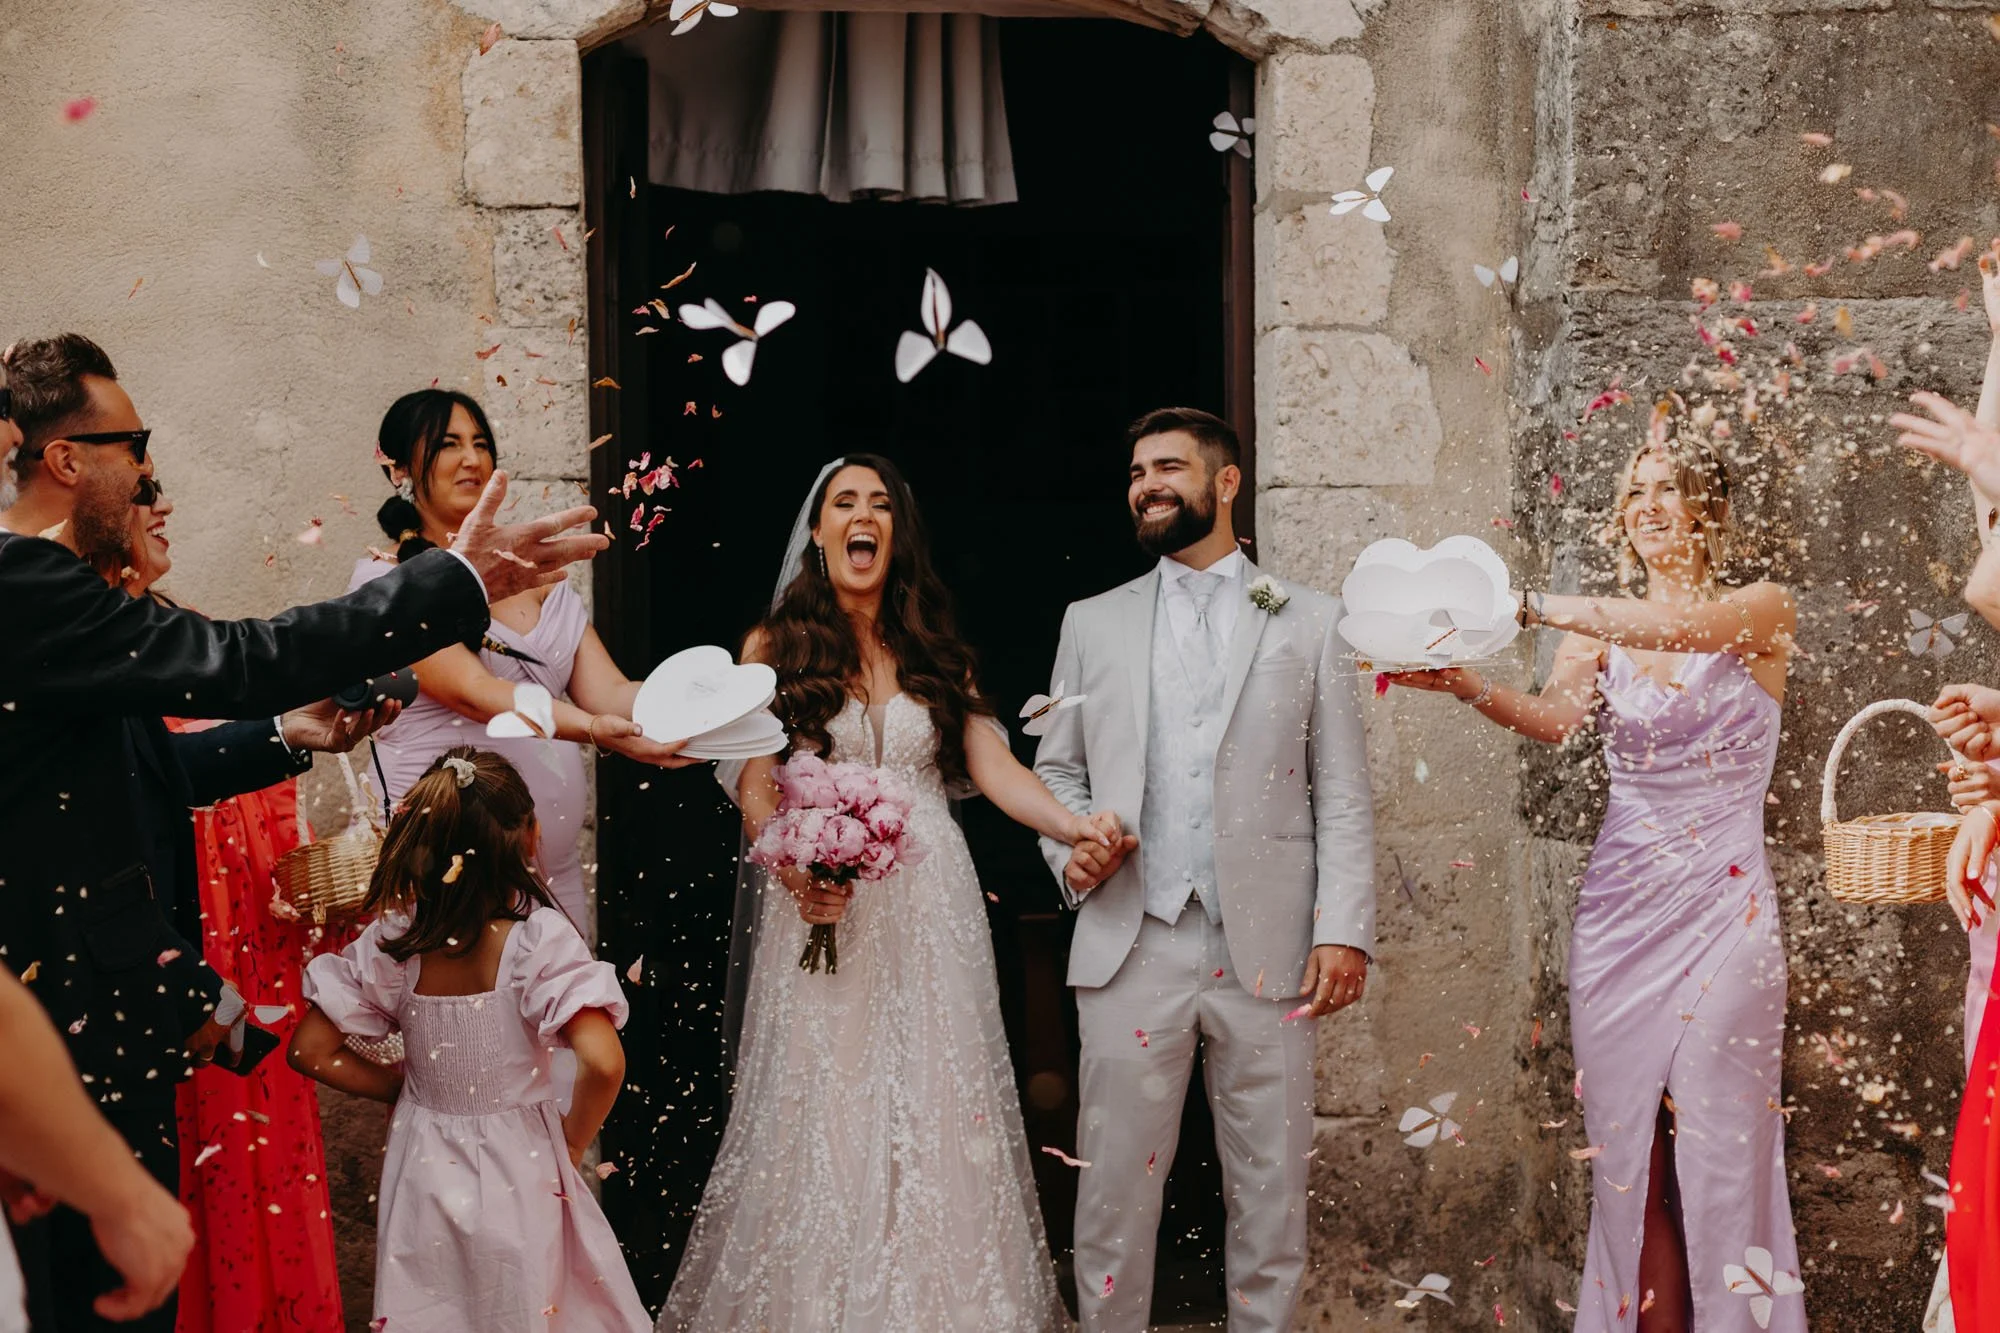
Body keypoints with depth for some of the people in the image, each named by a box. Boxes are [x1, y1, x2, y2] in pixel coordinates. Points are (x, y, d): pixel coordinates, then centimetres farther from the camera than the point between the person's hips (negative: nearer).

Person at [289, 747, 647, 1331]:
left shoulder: (391, 942, -11)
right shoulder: (539, 938, -22)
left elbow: (311, 1052, -5)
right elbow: (603, 1063, -31)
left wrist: (405, 1086, 8)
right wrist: (573, 1140, -12)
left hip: (423, 1170, 4)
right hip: (520, 1171, -3)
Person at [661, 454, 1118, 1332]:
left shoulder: (934, 651, 14)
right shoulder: (774, 649, 6)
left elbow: (991, 765, 3)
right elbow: (754, 789, -1)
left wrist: (1073, 824, -15)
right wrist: (793, 869, -20)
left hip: (929, 910, 2)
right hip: (823, 907, -2)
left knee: (932, 1111, -1)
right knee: (821, 1117, -3)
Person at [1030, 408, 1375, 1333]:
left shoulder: (1309, 623, 9)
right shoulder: (1093, 624, 14)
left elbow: (1343, 794, 4)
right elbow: (1055, 770, 16)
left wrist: (1344, 928, -6)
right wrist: (1069, 848, -5)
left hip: (1266, 947, -1)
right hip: (1132, 944, 1)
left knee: (1270, 1190, 4)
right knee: (1113, 1186, 2)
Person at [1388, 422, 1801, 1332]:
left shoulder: (1758, 612, 2)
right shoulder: (1598, 634, 10)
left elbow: (1676, 628, -20)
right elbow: (1551, 719, -10)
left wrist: (1531, 604, -28)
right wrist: (1462, 683, -30)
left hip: (1722, 910, -3)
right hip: (1618, 908, 3)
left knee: (1722, 1152, -5)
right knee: (1626, 1152, 3)